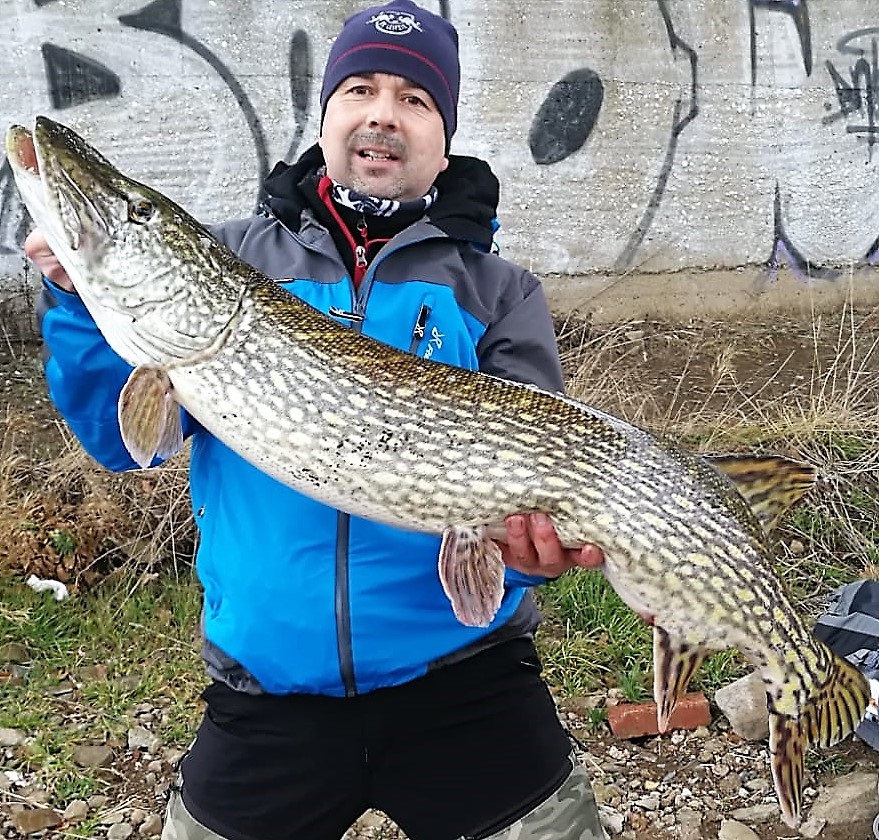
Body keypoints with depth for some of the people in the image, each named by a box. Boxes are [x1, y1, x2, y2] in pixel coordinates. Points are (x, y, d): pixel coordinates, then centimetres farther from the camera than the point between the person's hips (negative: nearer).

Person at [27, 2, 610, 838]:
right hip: (268, 686, 1)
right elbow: (123, 436, 2)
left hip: (464, 680, -1)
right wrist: (80, 298, -14)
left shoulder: (497, 292, 2)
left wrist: (534, 539, -27)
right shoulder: (227, 260, 3)